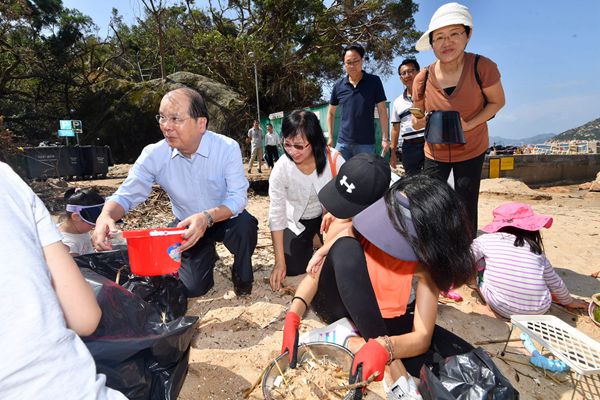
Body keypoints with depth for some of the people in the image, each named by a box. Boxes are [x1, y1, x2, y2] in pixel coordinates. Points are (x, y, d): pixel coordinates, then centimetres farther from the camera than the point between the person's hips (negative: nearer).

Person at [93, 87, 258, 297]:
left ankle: (242, 276, -2)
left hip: (225, 219, -2)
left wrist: (207, 217, -44)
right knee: (193, 287, -5)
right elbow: (125, 195, -11)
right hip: (187, 225, 2)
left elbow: (238, 197, -25)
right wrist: (105, 217, -34)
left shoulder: (227, 148, -23)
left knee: (245, 225, -35)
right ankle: (207, 256, 31)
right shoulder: (153, 155, -16)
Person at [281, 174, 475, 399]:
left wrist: (383, 346, -46)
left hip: (383, 321, 0)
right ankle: (390, 365, -29)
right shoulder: (362, 231, -22)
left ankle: (355, 343, -24)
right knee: (346, 248, -34)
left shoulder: (425, 260, -20)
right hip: (343, 308, 0)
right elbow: (315, 271, -21)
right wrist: (293, 315, -36)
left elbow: (422, 337, -26)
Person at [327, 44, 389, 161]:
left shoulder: (374, 81, -2)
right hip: (343, 143, 2)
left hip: (366, 143, -2)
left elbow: (382, 110, -1)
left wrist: (384, 138, -6)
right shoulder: (338, 86, 4)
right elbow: (331, 113, 14)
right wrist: (330, 137, 8)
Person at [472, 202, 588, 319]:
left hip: (501, 308, -5)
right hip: (538, 310, 5)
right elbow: (556, 284, 22)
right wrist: (569, 301, 43)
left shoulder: (487, 240, 1)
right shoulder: (537, 252, 12)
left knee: (480, 262, 11)